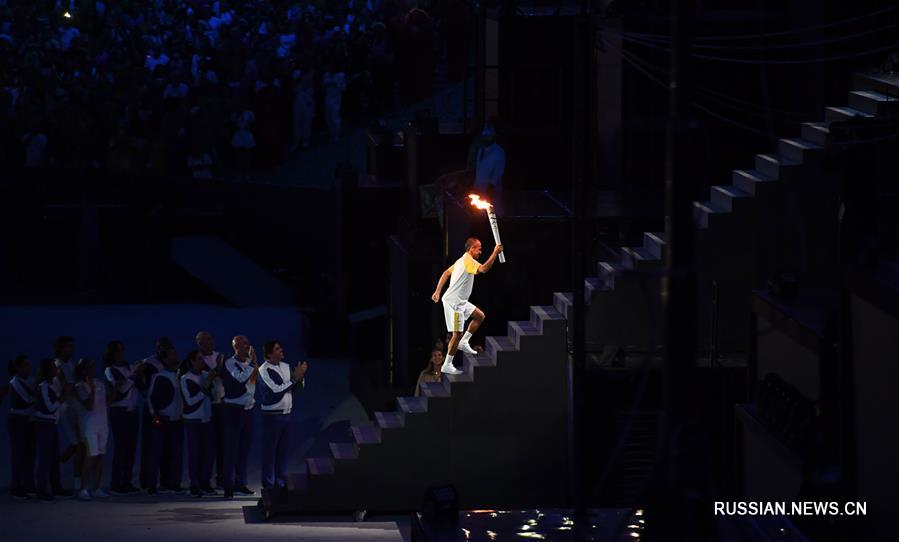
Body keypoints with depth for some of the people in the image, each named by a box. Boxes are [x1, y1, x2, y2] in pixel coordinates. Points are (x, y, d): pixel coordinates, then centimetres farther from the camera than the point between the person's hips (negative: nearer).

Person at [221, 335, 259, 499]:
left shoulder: (249, 363, 12)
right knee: (232, 448, -5)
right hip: (234, 410, -7)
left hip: (248, 409, 7)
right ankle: (229, 486, -3)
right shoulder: (230, 363, -10)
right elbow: (241, 378, -26)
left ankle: (240, 484, 18)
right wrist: (252, 361, -20)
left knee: (245, 447, 10)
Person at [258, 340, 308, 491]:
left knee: (282, 450, 10)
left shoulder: (286, 367, 10)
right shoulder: (264, 370, -12)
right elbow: (277, 390, -19)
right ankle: (269, 485, 1)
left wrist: (301, 376, -7)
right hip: (272, 415, -7)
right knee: (270, 451, -3)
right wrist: (295, 378, -19)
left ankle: (281, 484, 16)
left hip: (286, 414, 7)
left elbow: (298, 387, 13)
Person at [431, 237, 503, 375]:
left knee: (480, 316, 16)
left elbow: (446, 273, 21)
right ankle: (447, 365, -3)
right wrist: (495, 253, -30)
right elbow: (484, 269, -34)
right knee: (457, 334, -9)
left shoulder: (462, 261, 15)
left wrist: (438, 292, 22)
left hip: (460, 301, 10)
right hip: (453, 302, -10)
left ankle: (463, 343, 15)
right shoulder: (468, 260, -16)